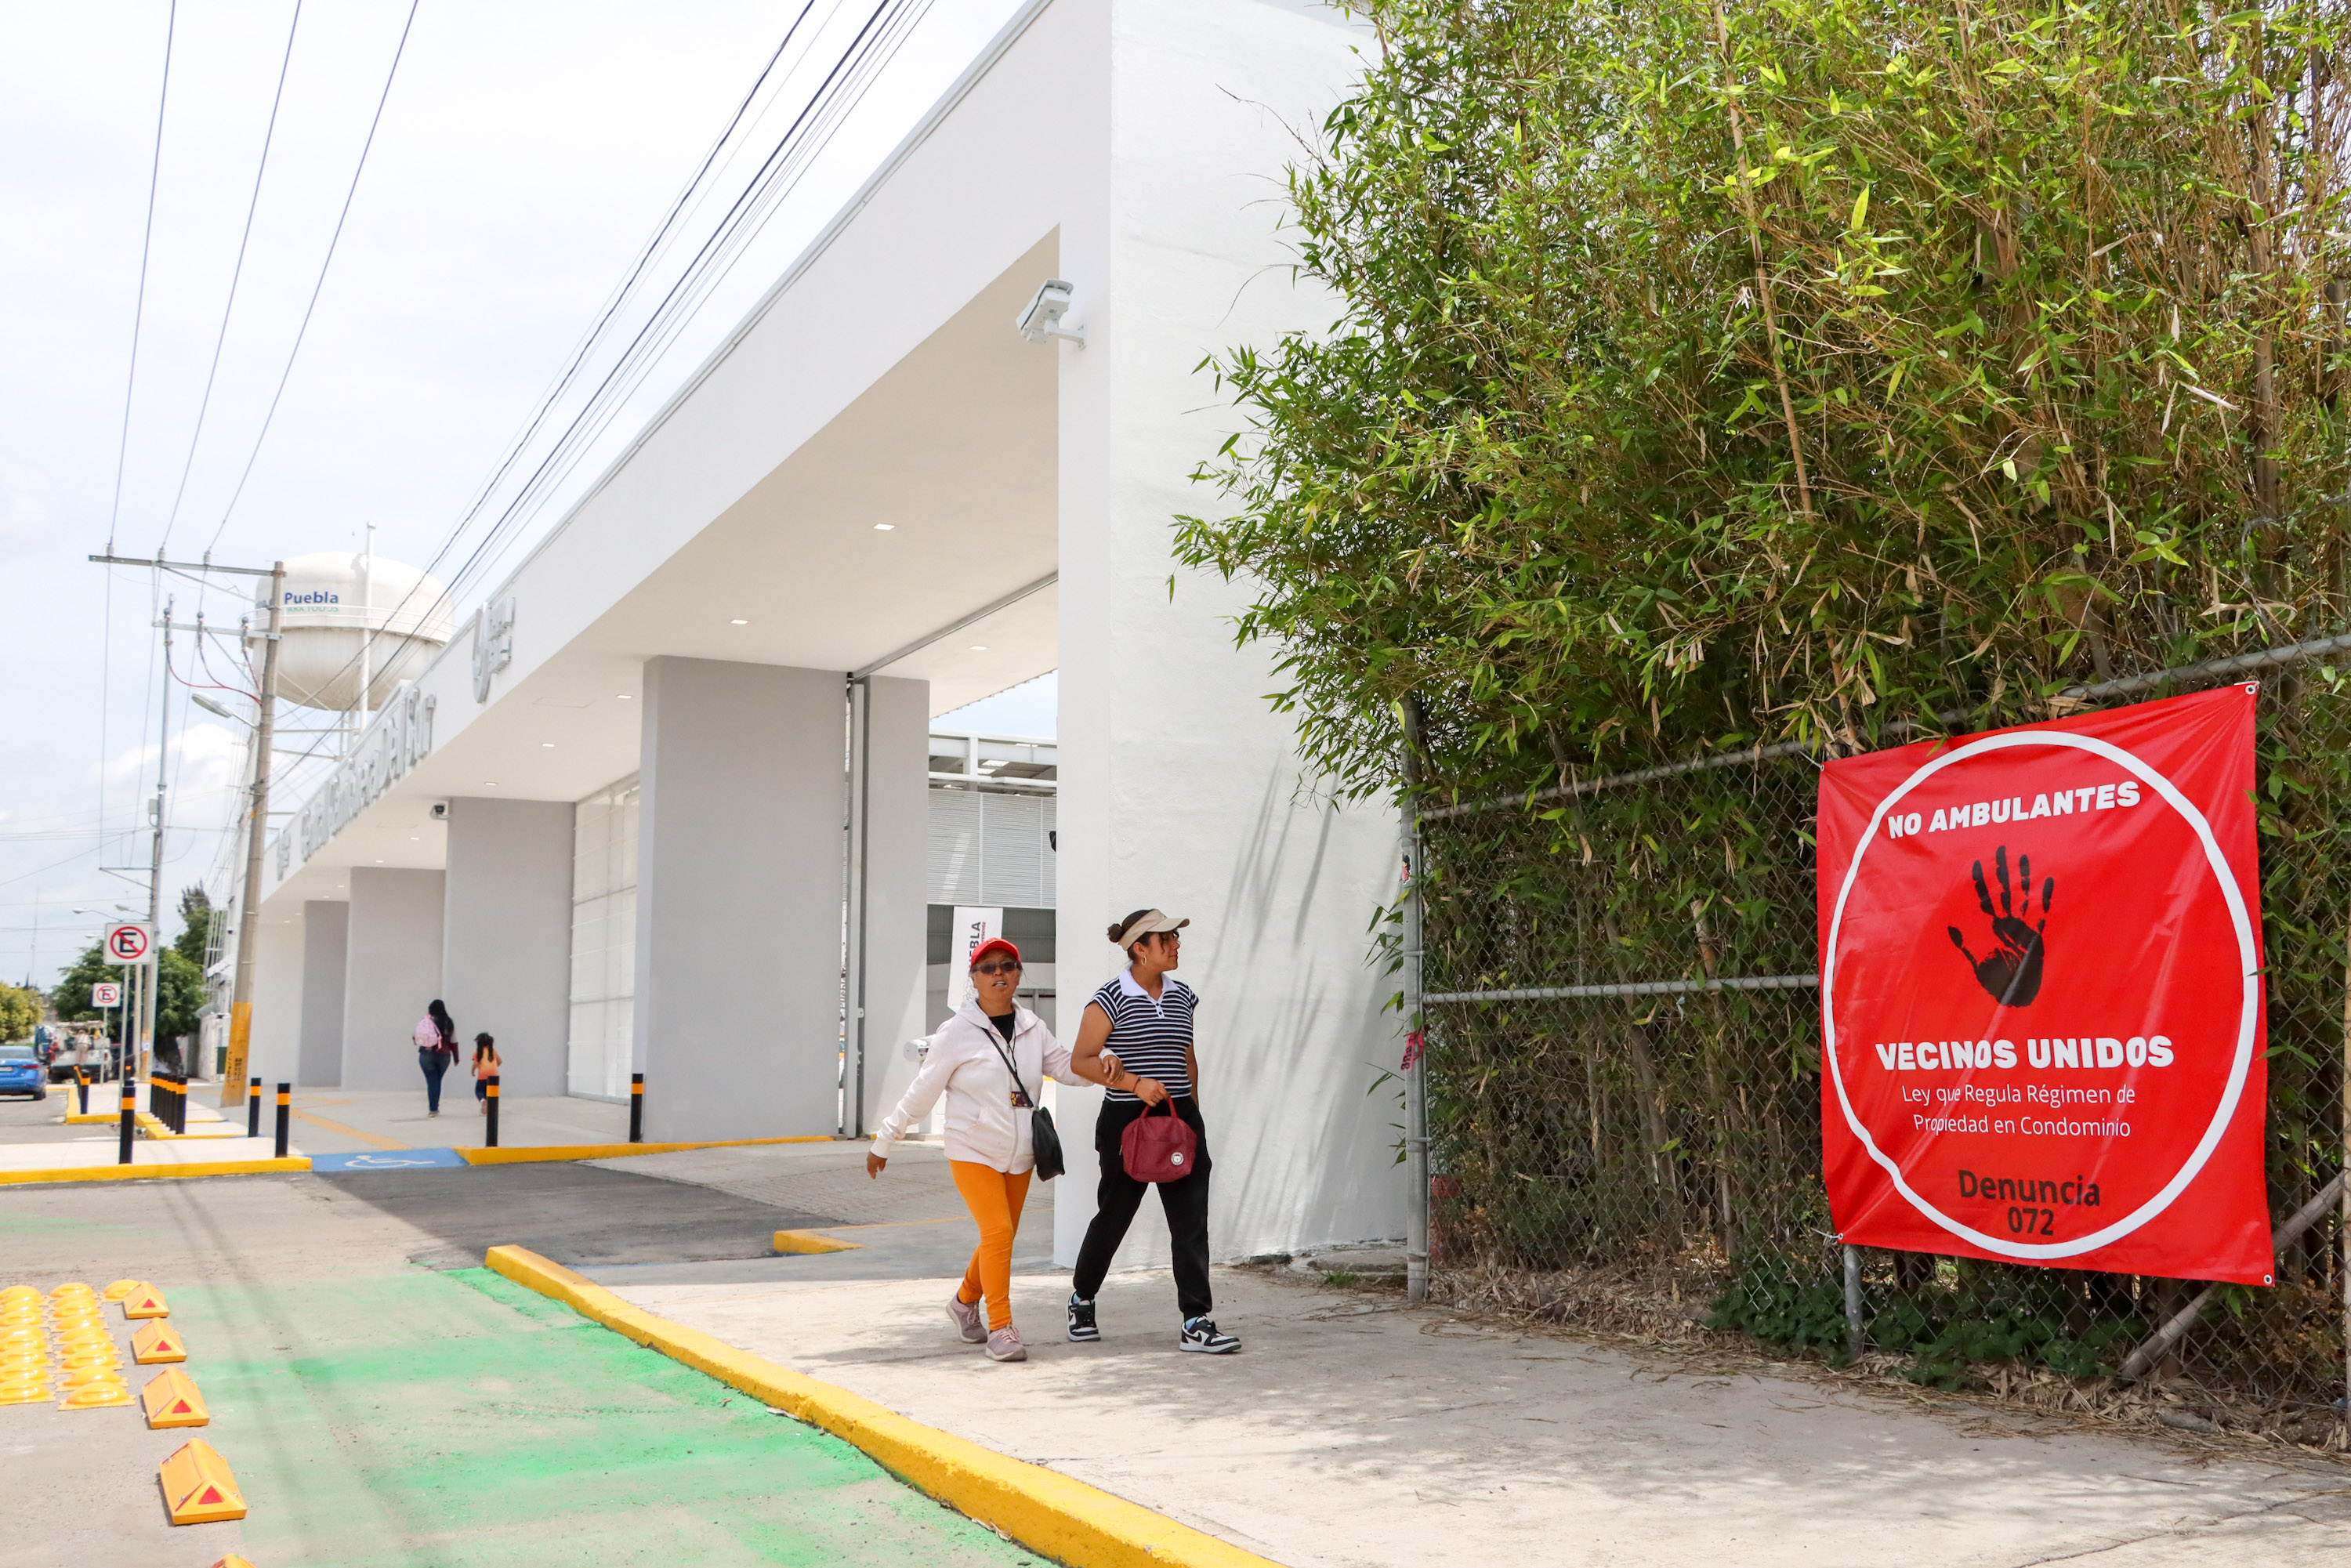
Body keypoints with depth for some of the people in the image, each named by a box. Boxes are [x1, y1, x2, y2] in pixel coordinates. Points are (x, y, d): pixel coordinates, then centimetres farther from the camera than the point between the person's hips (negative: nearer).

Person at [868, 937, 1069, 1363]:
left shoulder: (1032, 1028, 5)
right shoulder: (958, 1033, -8)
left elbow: (1068, 1067, 6)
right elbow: (921, 1092, -3)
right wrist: (883, 1142, 1)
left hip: (1020, 1157, 5)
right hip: (972, 1152, -5)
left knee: (1003, 1238, 11)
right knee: (998, 1231, -17)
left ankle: (965, 1300, 37)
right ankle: (1000, 1328, -9)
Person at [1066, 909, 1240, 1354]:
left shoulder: (1181, 995, 10)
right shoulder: (1112, 997, -9)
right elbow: (1080, 1060, -10)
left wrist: (1193, 1113, 15)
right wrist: (1134, 1083, -20)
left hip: (1180, 1118, 5)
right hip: (1127, 1120, -5)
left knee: (1192, 1221, -3)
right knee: (1114, 1216, 9)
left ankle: (1196, 1322, 0)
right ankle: (1081, 1299, 32)